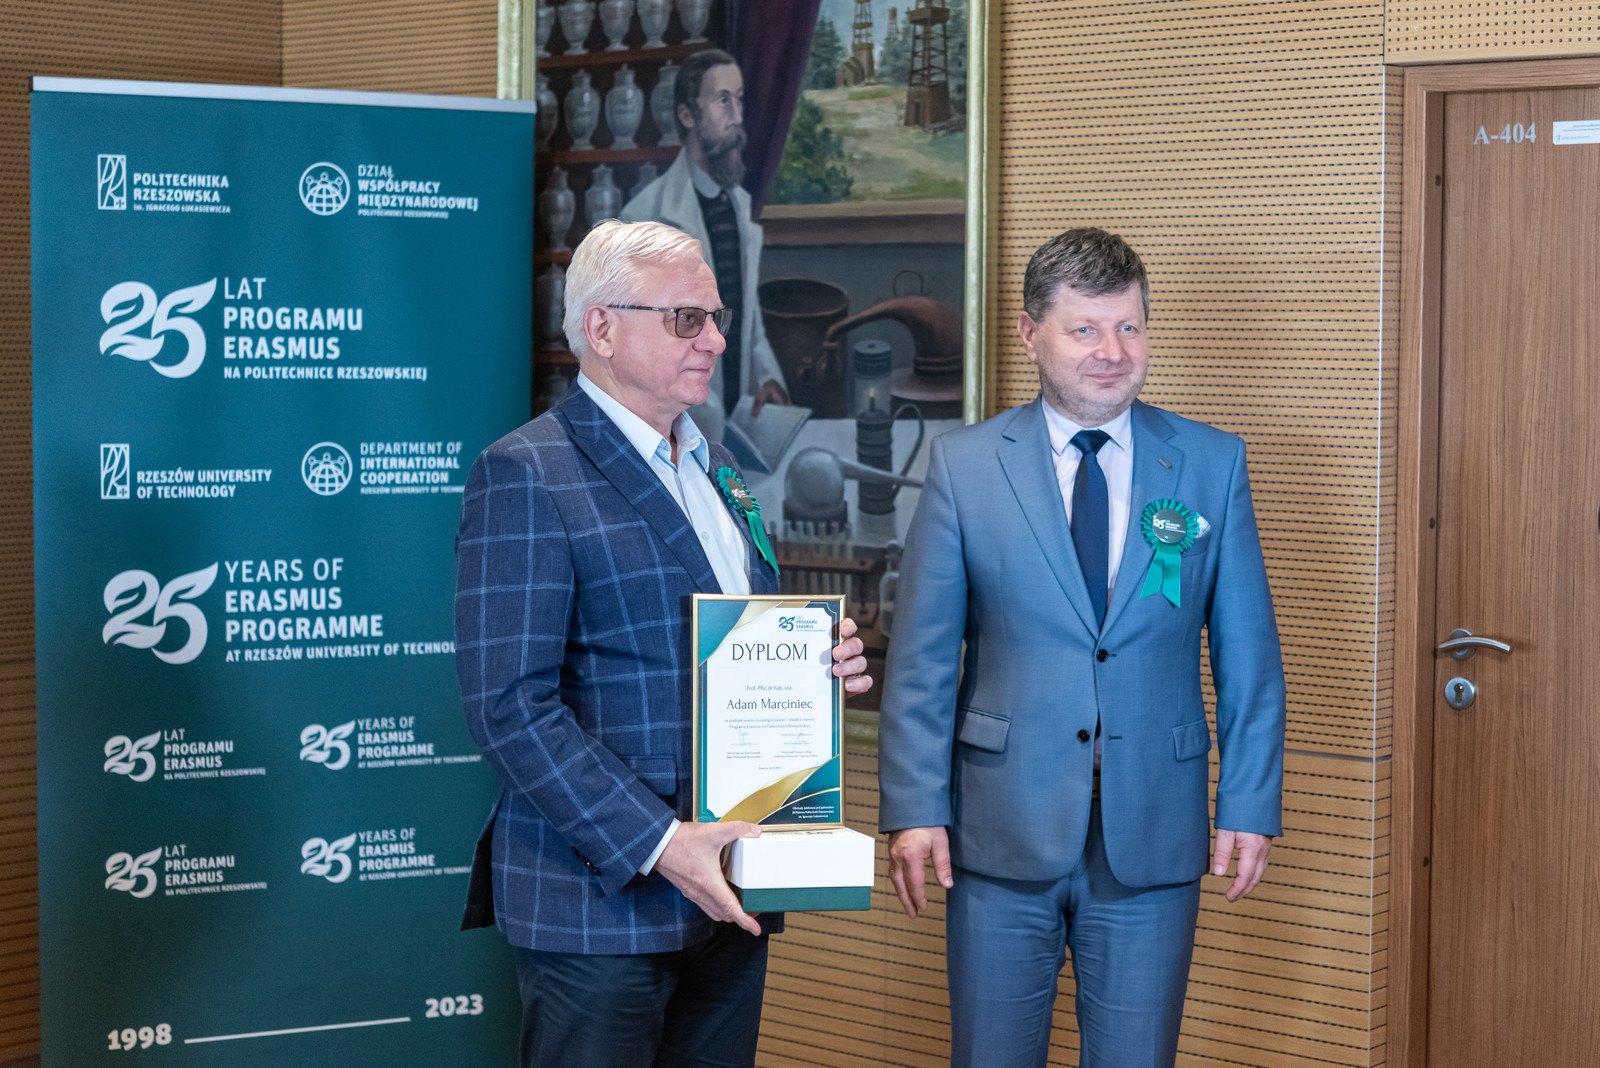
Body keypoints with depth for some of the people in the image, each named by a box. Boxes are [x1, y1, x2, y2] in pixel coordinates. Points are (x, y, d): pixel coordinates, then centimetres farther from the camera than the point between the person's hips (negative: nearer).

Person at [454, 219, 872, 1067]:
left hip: (727, 889, 7)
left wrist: (822, 664, 1)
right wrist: (657, 845, -22)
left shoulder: (715, 465, 14)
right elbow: (511, 708, -18)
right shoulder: (526, 476, -11)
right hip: (602, 899, -7)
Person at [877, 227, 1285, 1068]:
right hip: (1002, 837, -1)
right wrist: (913, 808, -6)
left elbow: (1248, 652, 5)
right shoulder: (963, 466, -1)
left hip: (1153, 838, 1)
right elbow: (921, 657, -1)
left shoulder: (1212, 464, 3)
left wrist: (1250, 803, -1)